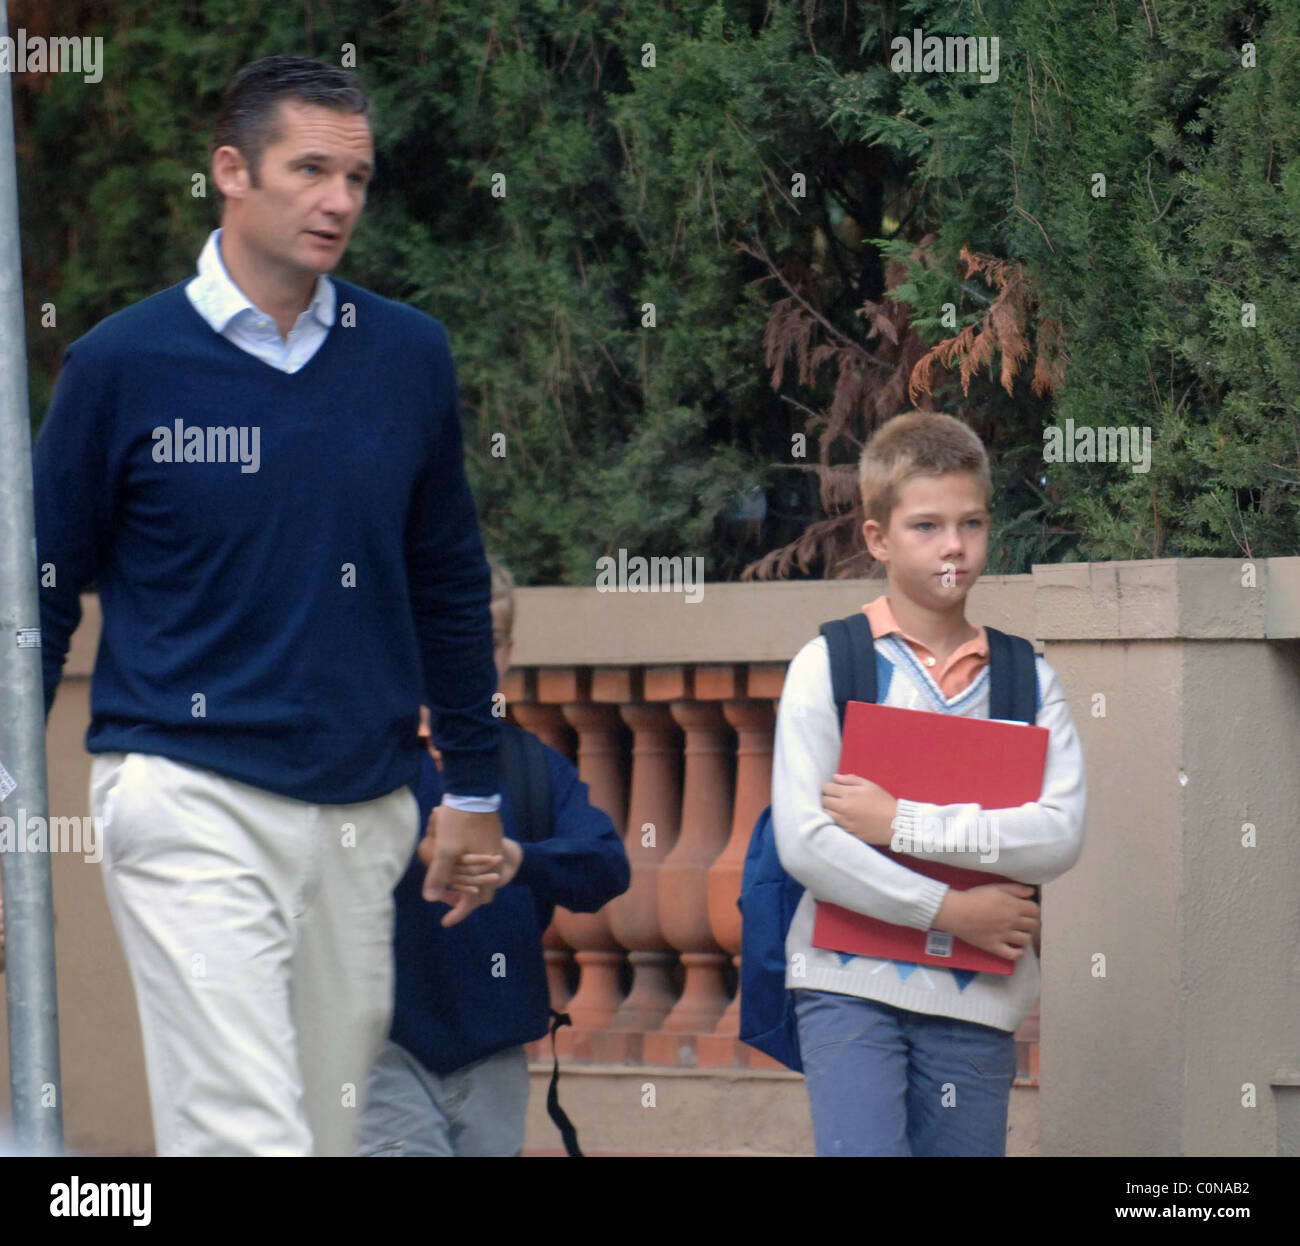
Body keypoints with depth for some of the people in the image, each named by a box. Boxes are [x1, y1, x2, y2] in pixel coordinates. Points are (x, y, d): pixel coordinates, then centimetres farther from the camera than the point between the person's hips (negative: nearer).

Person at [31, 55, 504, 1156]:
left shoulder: (409, 356, 7)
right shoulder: (122, 364, -4)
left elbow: (450, 584, 16)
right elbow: (45, 592, 3)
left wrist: (475, 787, 19)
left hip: (365, 809, 4)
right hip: (189, 797, -4)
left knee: (334, 1123, 8)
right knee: (244, 1134, -13)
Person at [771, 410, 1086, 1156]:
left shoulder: (1028, 680, 8)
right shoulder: (828, 666, 1)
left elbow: (1060, 836, -7)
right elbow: (804, 842, -9)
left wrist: (903, 822, -13)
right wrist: (949, 910, -11)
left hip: (977, 993, 3)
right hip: (851, 986, -3)